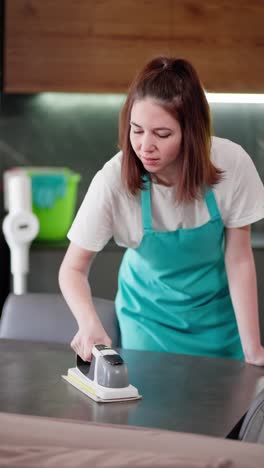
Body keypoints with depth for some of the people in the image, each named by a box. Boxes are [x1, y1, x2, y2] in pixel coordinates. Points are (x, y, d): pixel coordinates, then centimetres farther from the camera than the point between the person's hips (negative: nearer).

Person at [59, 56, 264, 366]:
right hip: (149, 314, -1)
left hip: (217, 309, 1)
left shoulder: (232, 164, -26)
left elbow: (239, 259, -15)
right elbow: (73, 268, -18)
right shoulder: (114, 180, -28)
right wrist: (89, 324, -38)